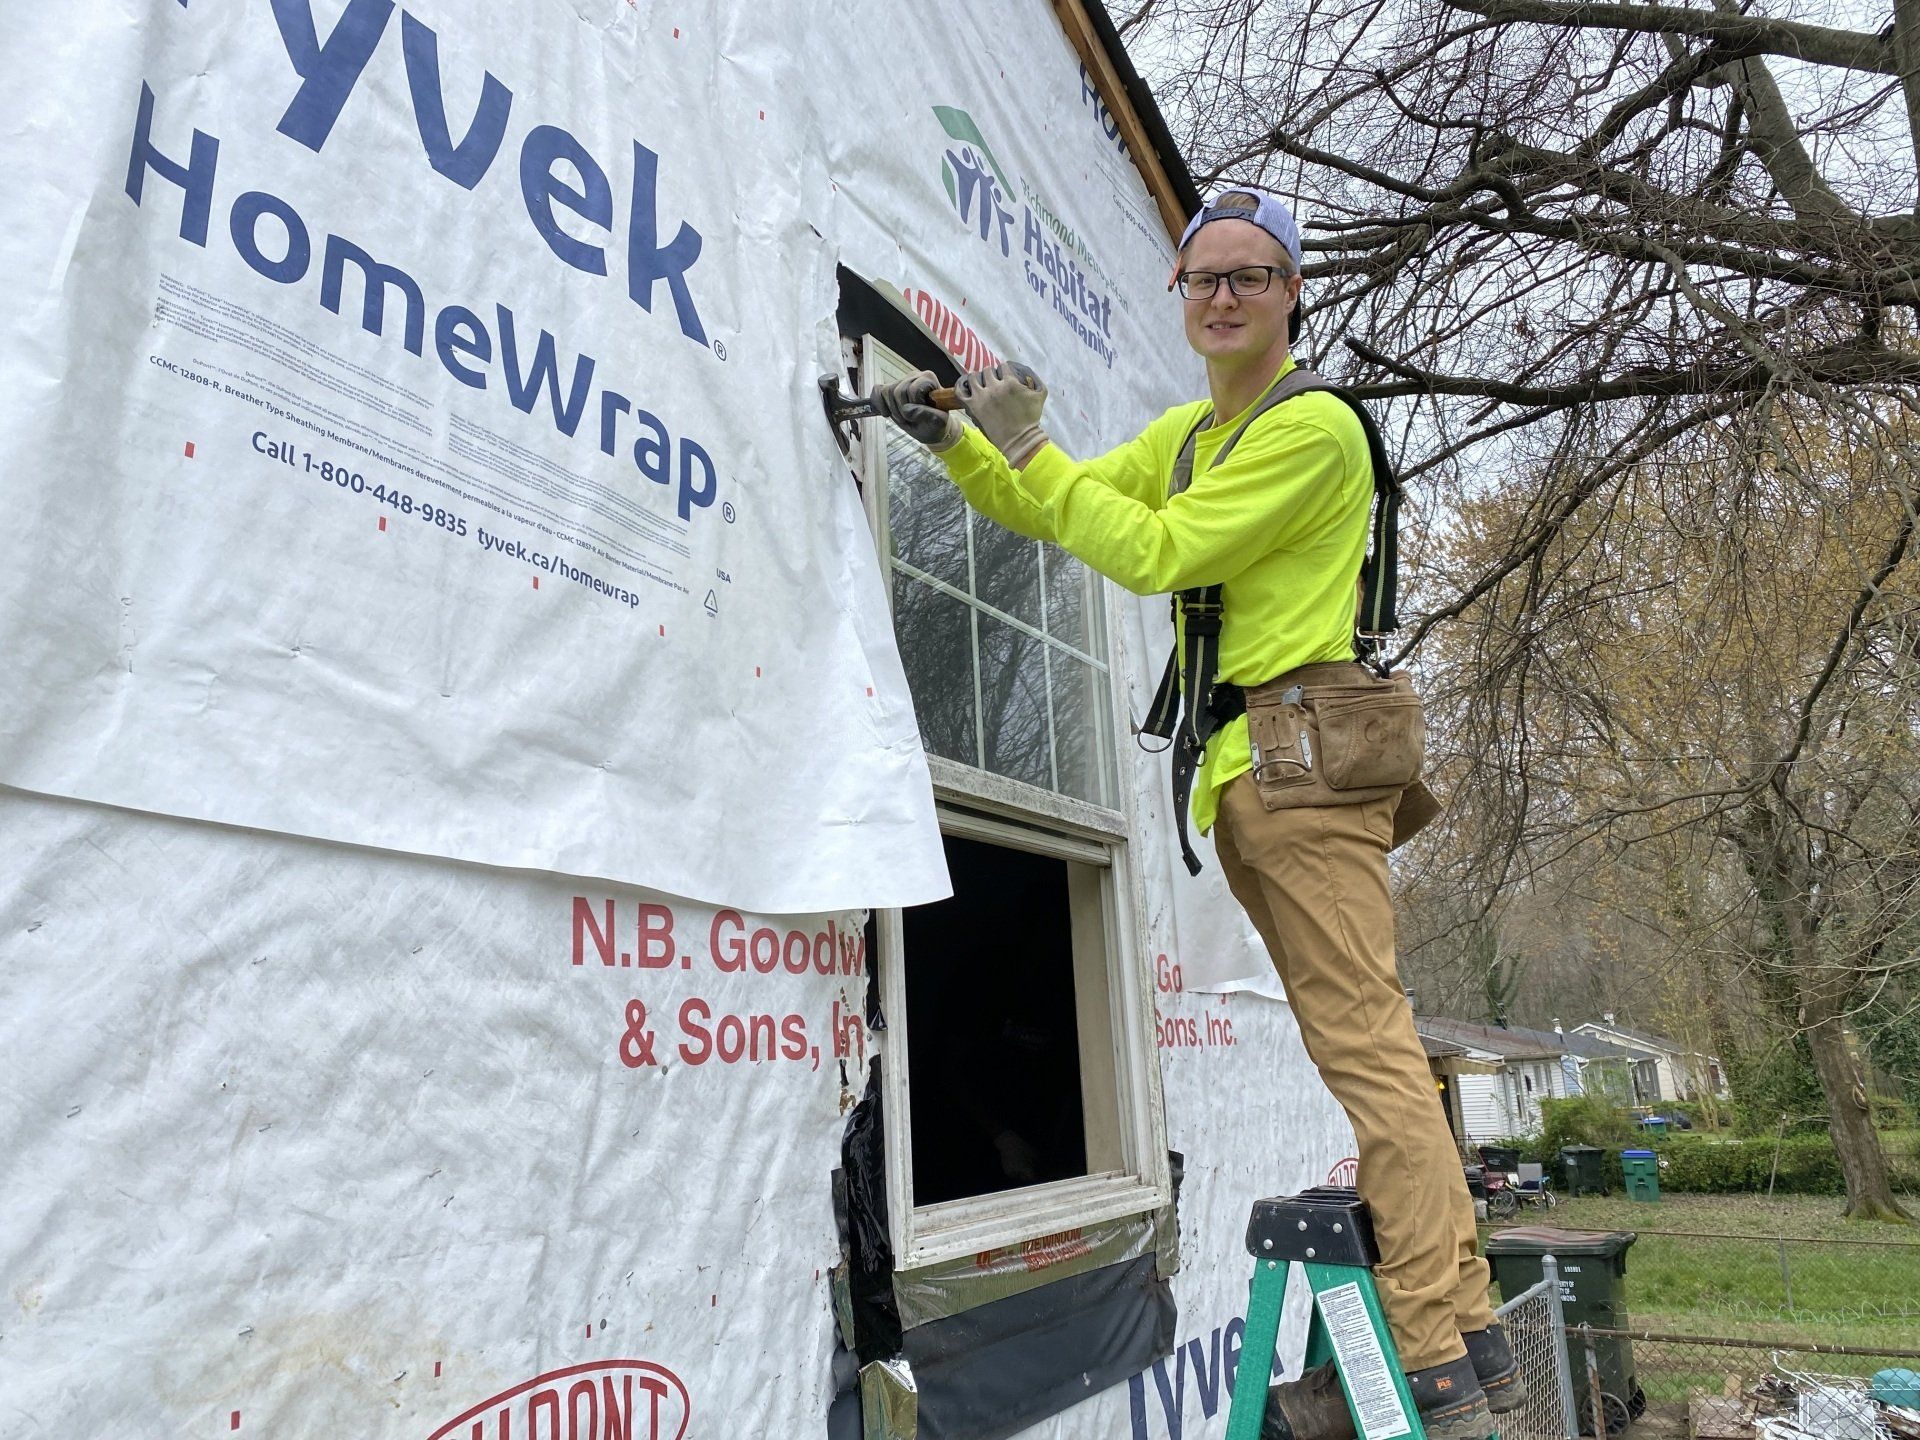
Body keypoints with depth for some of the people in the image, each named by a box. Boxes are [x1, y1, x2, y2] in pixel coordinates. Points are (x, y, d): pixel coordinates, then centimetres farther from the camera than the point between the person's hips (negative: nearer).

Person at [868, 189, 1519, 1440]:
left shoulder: (1314, 425, -6)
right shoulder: (1184, 434, 22)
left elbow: (1157, 553, -14)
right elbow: (1049, 512, 22)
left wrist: (1027, 446, -9)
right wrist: (956, 440, 9)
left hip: (1304, 749, -9)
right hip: (1253, 775, 9)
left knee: (1366, 1042, -9)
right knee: (1366, 1044, 8)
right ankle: (1468, 1333, 16)